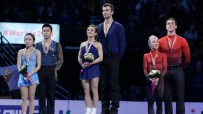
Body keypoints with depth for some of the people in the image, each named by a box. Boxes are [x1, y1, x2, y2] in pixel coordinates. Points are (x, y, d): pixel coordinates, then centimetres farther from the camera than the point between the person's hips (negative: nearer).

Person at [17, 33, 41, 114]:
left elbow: (38, 66, -2)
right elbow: (18, 66, 2)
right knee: (24, 98, 0)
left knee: (31, 98, 1)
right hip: (23, 77, 1)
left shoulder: (37, 52, 3)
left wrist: (30, 74, -15)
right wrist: (24, 75, -14)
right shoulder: (21, 52, 7)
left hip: (33, 76, -1)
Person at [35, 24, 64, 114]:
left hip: (52, 71, -1)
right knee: (41, 95, 0)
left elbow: (60, 59, 3)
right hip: (40, 71, 1)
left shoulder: (56, 45, 6)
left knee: (51, 95, 0)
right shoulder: (38, 45, 10)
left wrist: (56, 69, -6)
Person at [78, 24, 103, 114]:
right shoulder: (82, 44, 15)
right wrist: (82, 64, -5)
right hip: (84, 69, 5)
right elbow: (79, 57, 15)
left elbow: (100, 58, -8)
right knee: (86, 91, 3)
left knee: (94, 90, -5)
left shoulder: (98, 44, 2)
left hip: (94, 69, -5)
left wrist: (91, 63, -18)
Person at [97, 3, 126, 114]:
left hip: (113, 58, -4)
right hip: (102, 59, 4)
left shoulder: (118, 27, 0)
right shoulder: (98, 27, 13)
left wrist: (118, 57, -4)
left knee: (114, 84, -6)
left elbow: (122, 44, -1)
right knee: (103, 84, 3)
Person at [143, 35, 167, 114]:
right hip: (150, 81, 1)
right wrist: (150, 78, -13)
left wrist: (158, 78, -14)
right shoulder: (146, 56, 11)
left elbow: (165, 69, 2)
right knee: (150, 103, -3)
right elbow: (145, 70, 6)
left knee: (159, 102, 0)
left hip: (160, 80, -1)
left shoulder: (163, 55, 8)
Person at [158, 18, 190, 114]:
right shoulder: (161, 41, 4)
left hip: (178, 71, -1)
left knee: (180, 97, -2)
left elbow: (187, 58, 6)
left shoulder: (182, 41, 1)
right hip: (166, 71, 1)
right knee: (167, 97, 4)